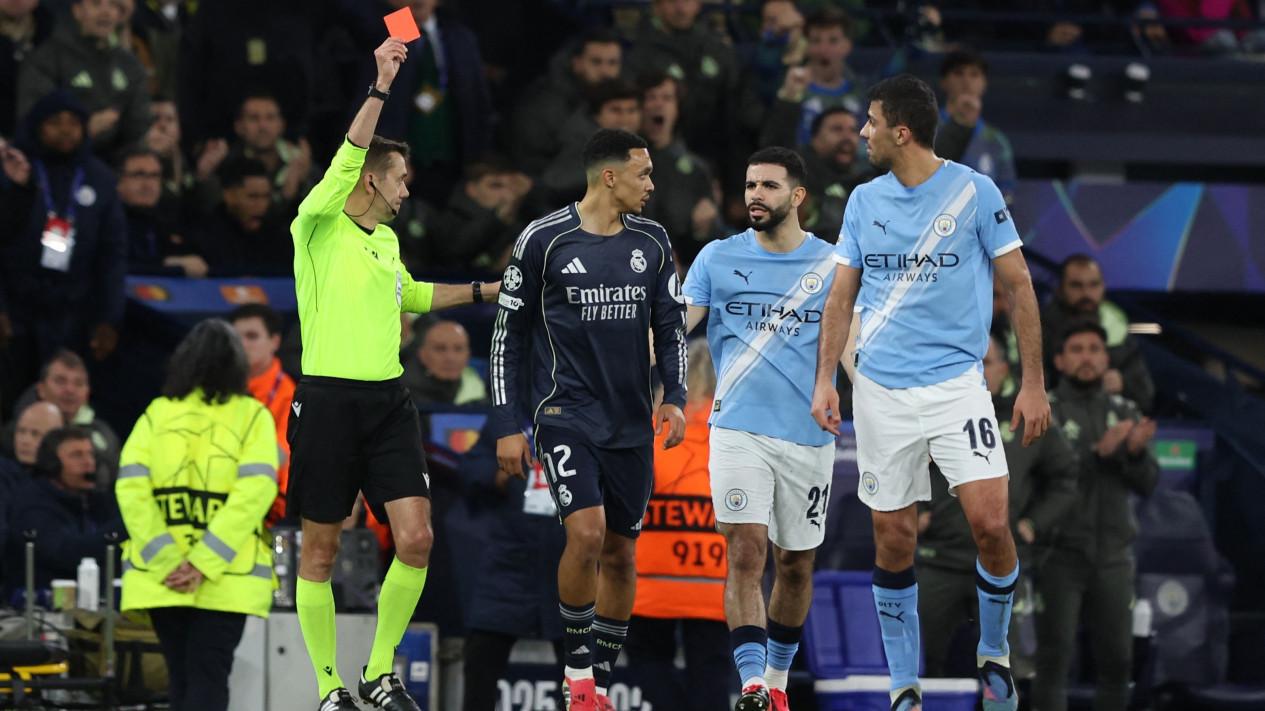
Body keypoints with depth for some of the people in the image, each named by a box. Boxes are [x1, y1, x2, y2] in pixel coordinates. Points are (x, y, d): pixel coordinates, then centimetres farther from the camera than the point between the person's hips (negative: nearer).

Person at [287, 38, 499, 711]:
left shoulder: (387, 242, 17)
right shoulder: (318, 226, -3)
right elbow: (348, 158, -19)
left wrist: (486, 289, 41)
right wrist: (381, 86, -22)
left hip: (388, 402, 6)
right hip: (327, 401, -6)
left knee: (416, 540, -6)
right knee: (320, 551, 0)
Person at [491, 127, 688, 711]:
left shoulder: (652, 242, 7)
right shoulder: (543, 240, -6)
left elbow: (671, 326, 13)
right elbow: (509, 335, 0)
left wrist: (675, 396, -4)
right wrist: (506, 426, -3)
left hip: (631, 423, 5)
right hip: (565, 415, -5)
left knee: (621, 553, 6)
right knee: (587, 531, -22)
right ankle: (577, 661, -5)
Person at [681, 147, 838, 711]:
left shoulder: (832, 264, 5)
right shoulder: (718, 258, 4)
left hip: (809, 436, 1)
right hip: (738, 429, -1)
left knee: (796, 565, 11)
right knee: (745, 553, -15)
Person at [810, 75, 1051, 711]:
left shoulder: (974, 192, -4)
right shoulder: (864, 201, 7)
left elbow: (1019, 287, 0)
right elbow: (841, 295, 13)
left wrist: (1032, 384, -3)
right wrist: (825, 378, 2)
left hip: (956, 383, -3)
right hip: (881, 390, 3)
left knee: (990, 522, -16)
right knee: (893, 539, 2)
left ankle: (994, 653, 7)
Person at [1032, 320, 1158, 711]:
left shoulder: (1125, 412, 12)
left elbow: (1148, 483, 4)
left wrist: (1136, 451, -17)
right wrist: (1099, 452, -22)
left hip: (1113, 557, 4)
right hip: (1061, 556, -4)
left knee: (1116, 659, 5)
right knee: (1054, 657, -7)